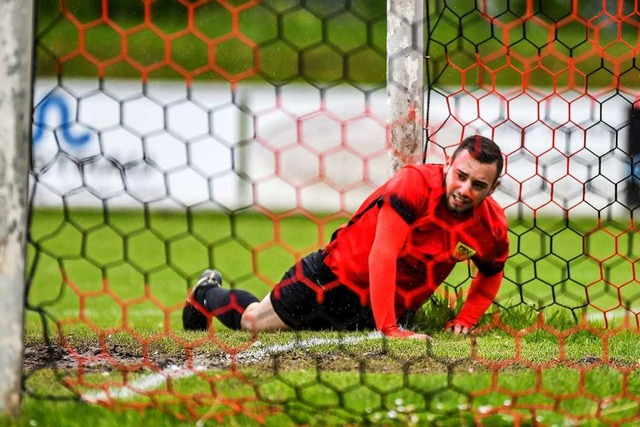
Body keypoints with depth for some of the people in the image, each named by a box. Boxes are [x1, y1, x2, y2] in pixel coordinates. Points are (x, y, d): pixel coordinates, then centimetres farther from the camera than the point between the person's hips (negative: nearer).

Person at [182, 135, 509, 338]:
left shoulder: (491, 226, -14)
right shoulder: (415, 183, -31)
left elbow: (491, 275, 9)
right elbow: (382, 256, -36)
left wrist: (464, 321, -6)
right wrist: (389, 329, -41)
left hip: (390, 308, 5)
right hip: (337, 278, -5)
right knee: (253, 321, 15)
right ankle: (208, 294, 48)